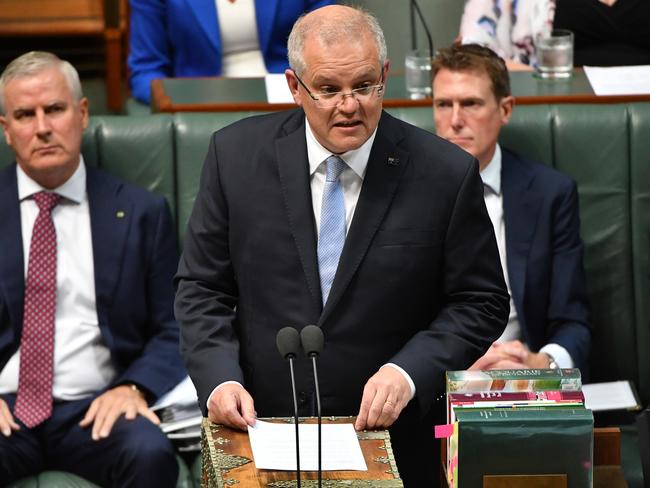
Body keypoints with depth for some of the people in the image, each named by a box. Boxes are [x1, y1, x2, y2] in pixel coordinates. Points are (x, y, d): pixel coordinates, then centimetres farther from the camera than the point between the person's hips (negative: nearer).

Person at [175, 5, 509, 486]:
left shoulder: (446, 173, -10)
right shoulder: (237, 154, -5)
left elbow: (480, 303, -4)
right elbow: (202, 288, 1)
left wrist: (410, 372, -18)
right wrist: (219, 379, -14)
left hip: (393, 442, -1)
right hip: (262, 435, 1)